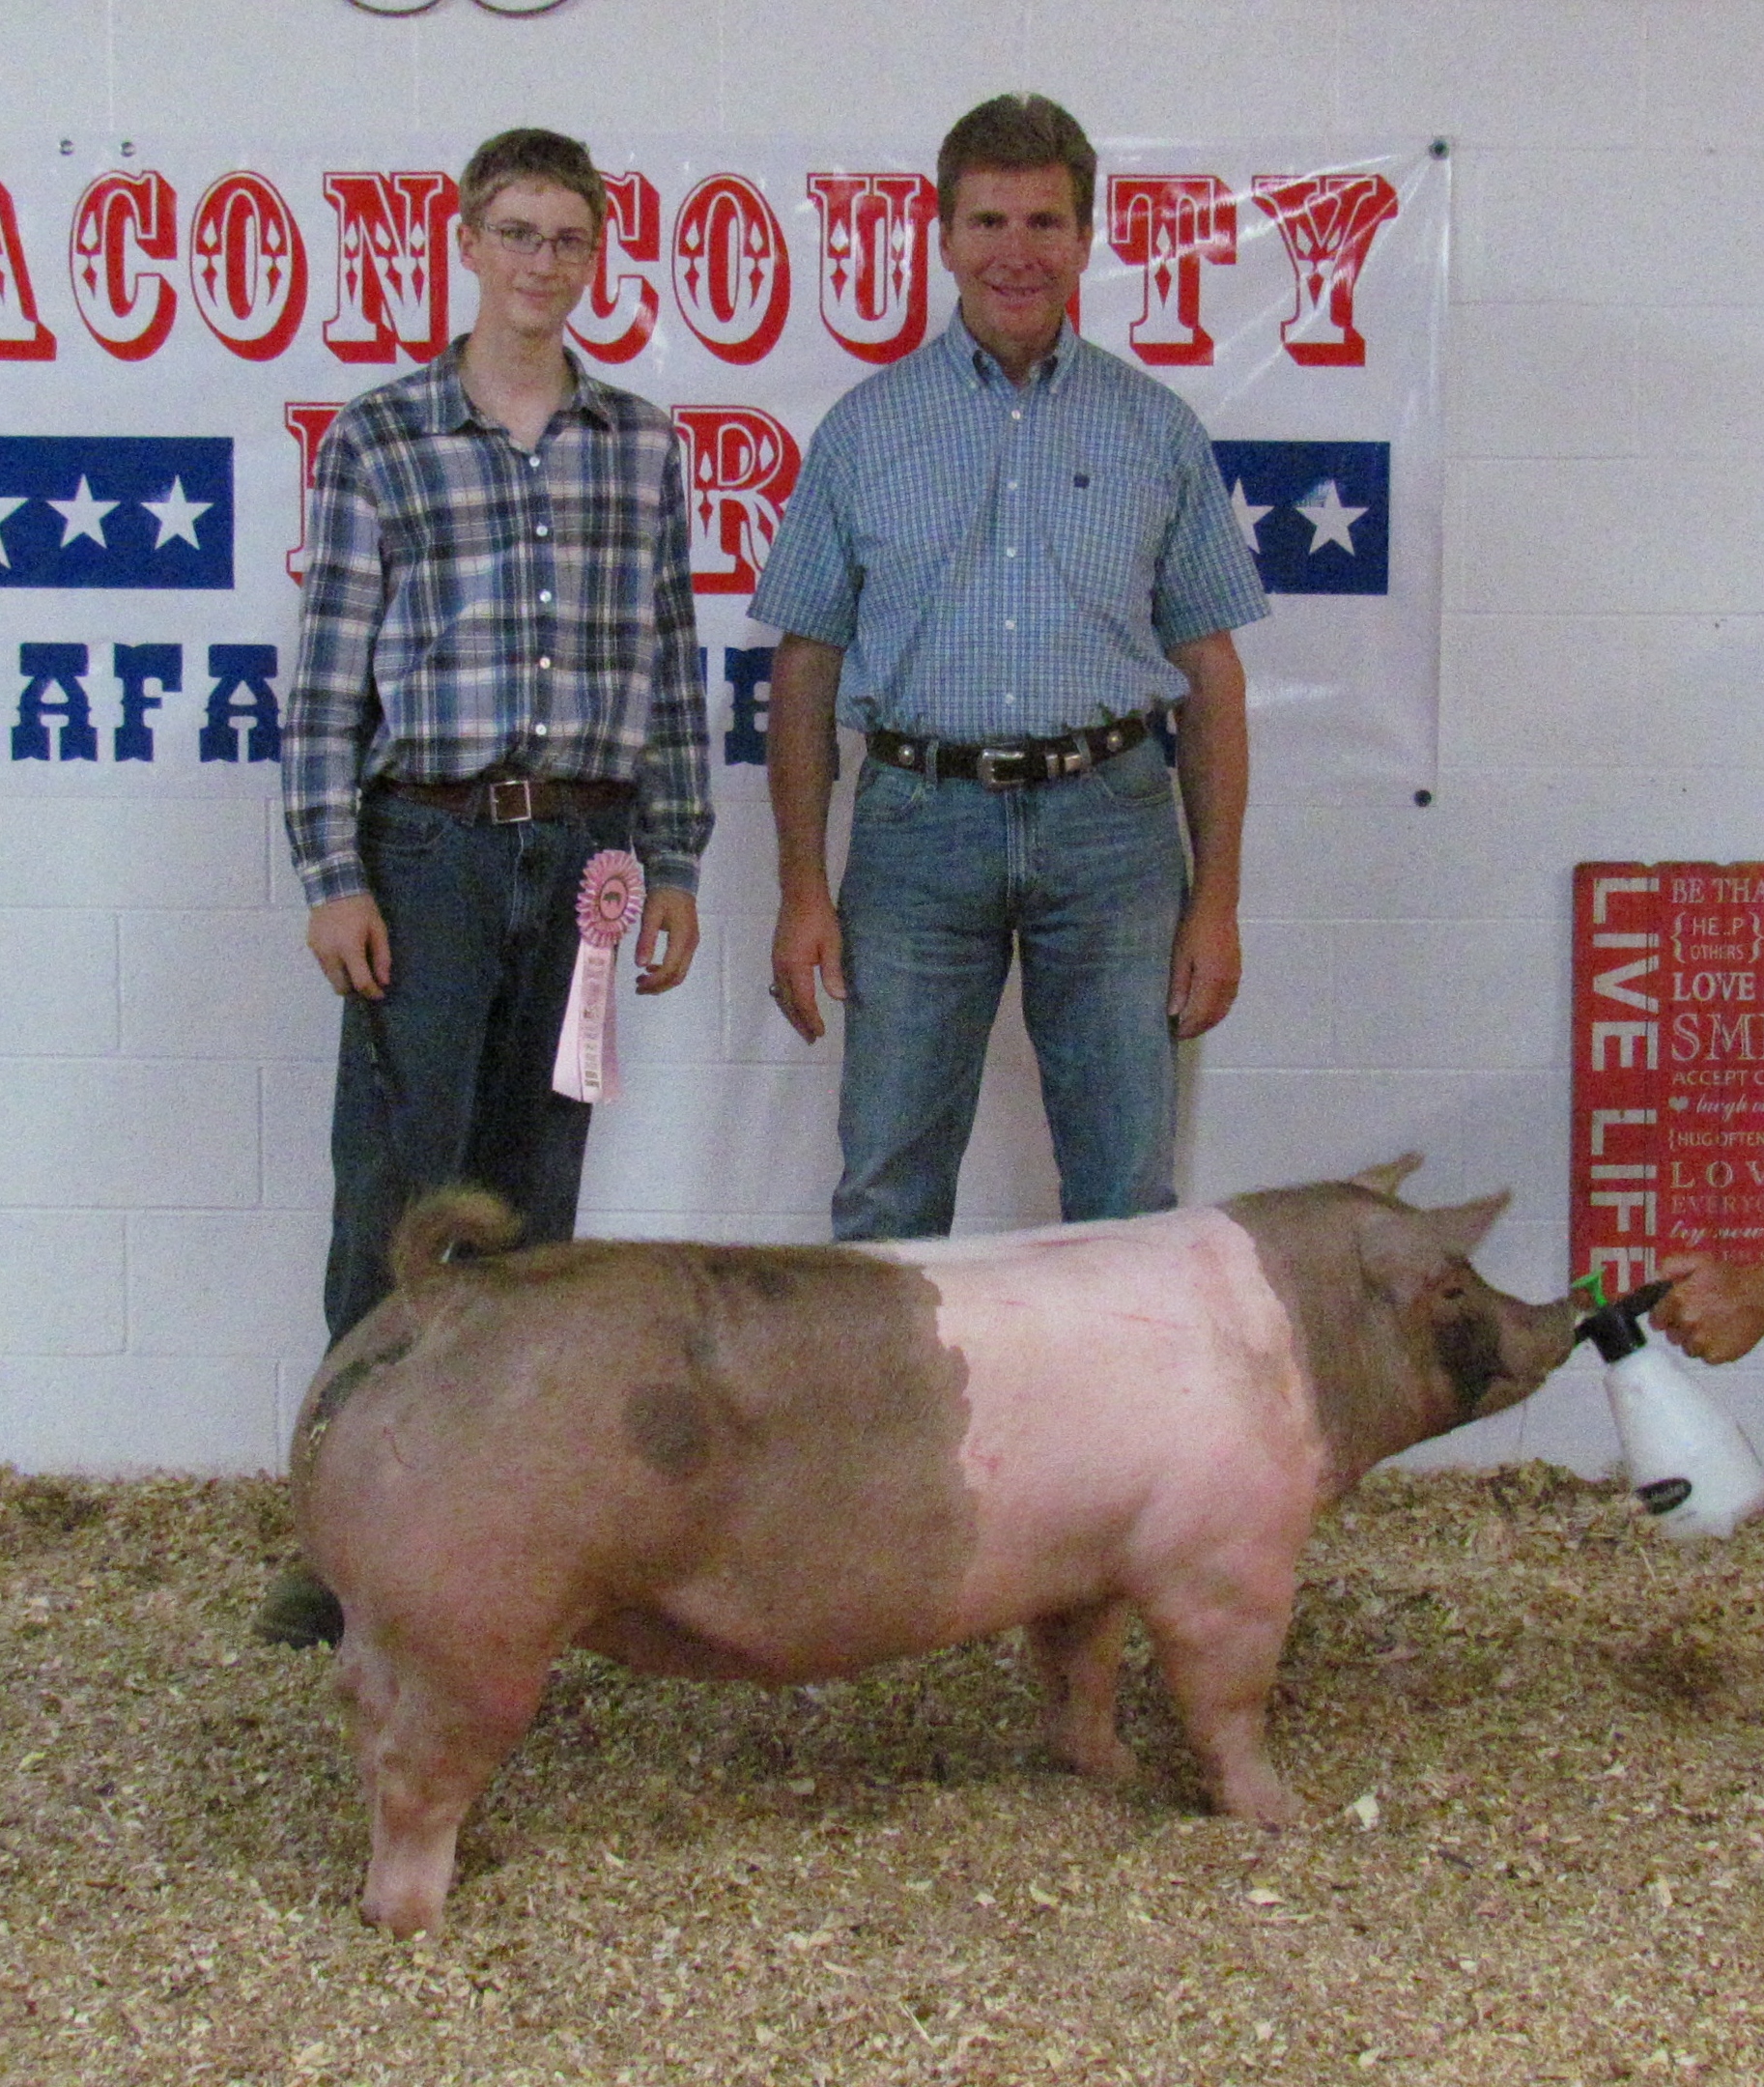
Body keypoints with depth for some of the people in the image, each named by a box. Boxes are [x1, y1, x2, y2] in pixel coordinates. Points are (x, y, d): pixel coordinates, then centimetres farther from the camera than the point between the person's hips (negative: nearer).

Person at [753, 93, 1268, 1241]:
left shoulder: (1157, 429, 9)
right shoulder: (866, 427, 8)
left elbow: (1209, 672, 9)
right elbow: (807, 669, 8)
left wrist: (1217, 898, 2)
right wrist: (803, 889, 0)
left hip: (1109, 815, 0)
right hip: (920, 816, 0)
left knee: (1131, 1204, 4)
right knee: (887, 1203, 3)